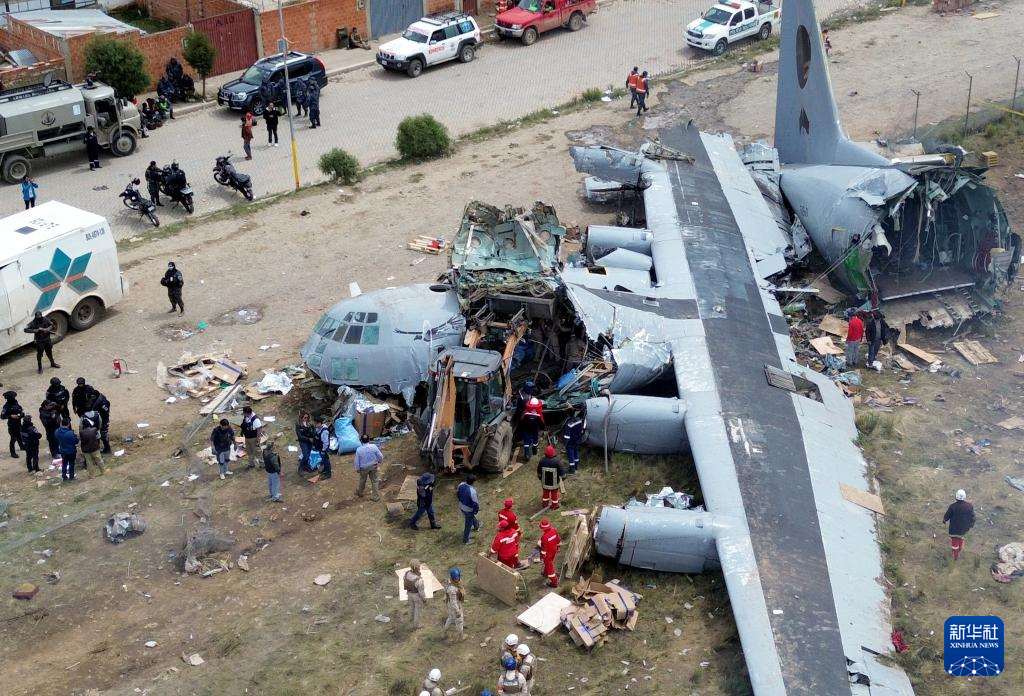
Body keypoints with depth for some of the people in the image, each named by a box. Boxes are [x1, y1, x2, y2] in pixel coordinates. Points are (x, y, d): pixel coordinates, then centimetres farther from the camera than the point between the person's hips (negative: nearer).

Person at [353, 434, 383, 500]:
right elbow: (380, 456, -9)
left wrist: (357, 469, 5)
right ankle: (375, 496, 18)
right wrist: (379, 461, 13)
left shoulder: (359, 449, -19)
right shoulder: (374, 447, -18)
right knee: (375, 481, 14)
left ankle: (359, 493, 43)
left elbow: (356, 461, -11)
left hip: (363, 468, 0)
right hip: (374, 467, 0)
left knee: (362, 481, 23)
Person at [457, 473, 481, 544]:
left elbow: (457, 494, 4)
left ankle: (476, 526, 65)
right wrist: (476, 510, -7)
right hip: (469, 509, -7)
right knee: (468, 524, 15)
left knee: (472, 517, 36)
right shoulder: (472, 491, -37)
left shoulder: (461, 485, -16)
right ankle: (465, 540, 31)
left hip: (461, 507, 7)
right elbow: (475, 503, -27)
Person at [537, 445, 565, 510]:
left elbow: (539, 472, -3)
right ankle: (555, 505, 31)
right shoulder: (556, 461, -26)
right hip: (554, 482, -2)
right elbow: (561, 472, -16)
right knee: (554, 493, 18)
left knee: (545, 492, 23)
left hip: (545, 482, 2)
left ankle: (546, 504, 40)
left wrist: (540, 478, 17)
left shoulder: (542, 461, -18)